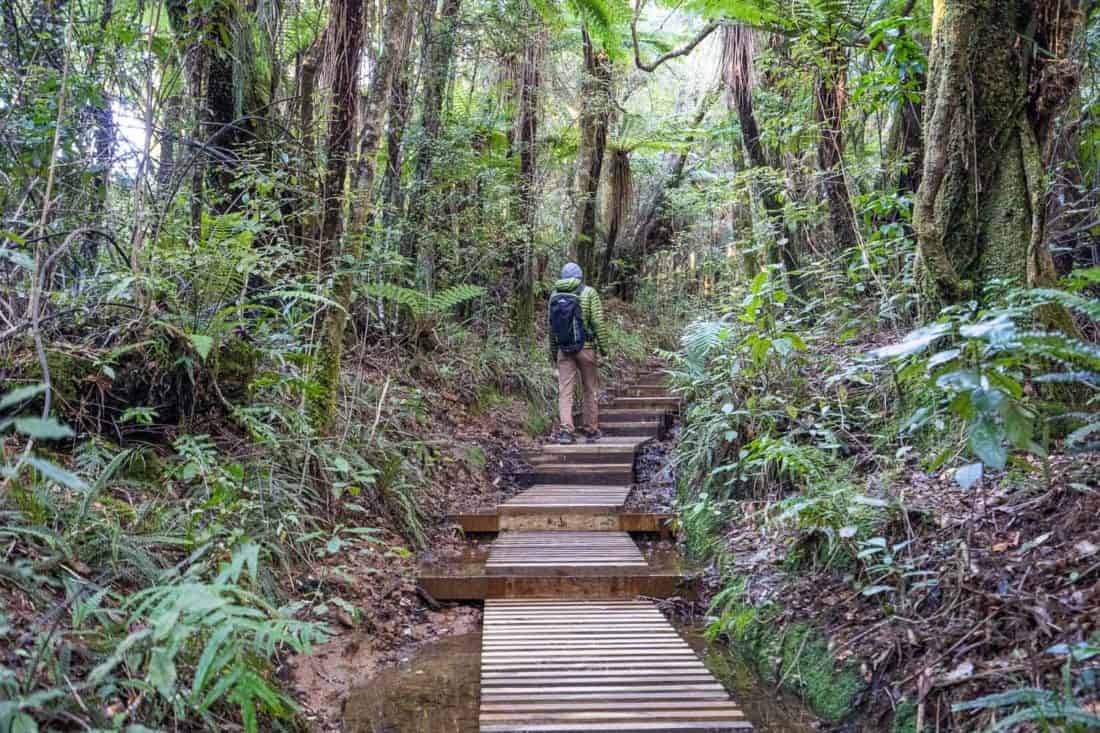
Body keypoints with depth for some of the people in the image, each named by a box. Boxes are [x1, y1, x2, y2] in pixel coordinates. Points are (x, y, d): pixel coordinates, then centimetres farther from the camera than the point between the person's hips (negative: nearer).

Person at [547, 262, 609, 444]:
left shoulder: (555, 294, 6)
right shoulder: (589, 293, -5)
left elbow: (552, 325, 9)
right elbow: (598, 322, -10)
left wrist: (553, 351, 17)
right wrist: (603, 346, -2)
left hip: (564, 349, 3)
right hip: (585, 347, -2)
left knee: (565, 390, 3)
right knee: (590, 389, 10)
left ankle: (566, 430, -7)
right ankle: (591, 430, 16)